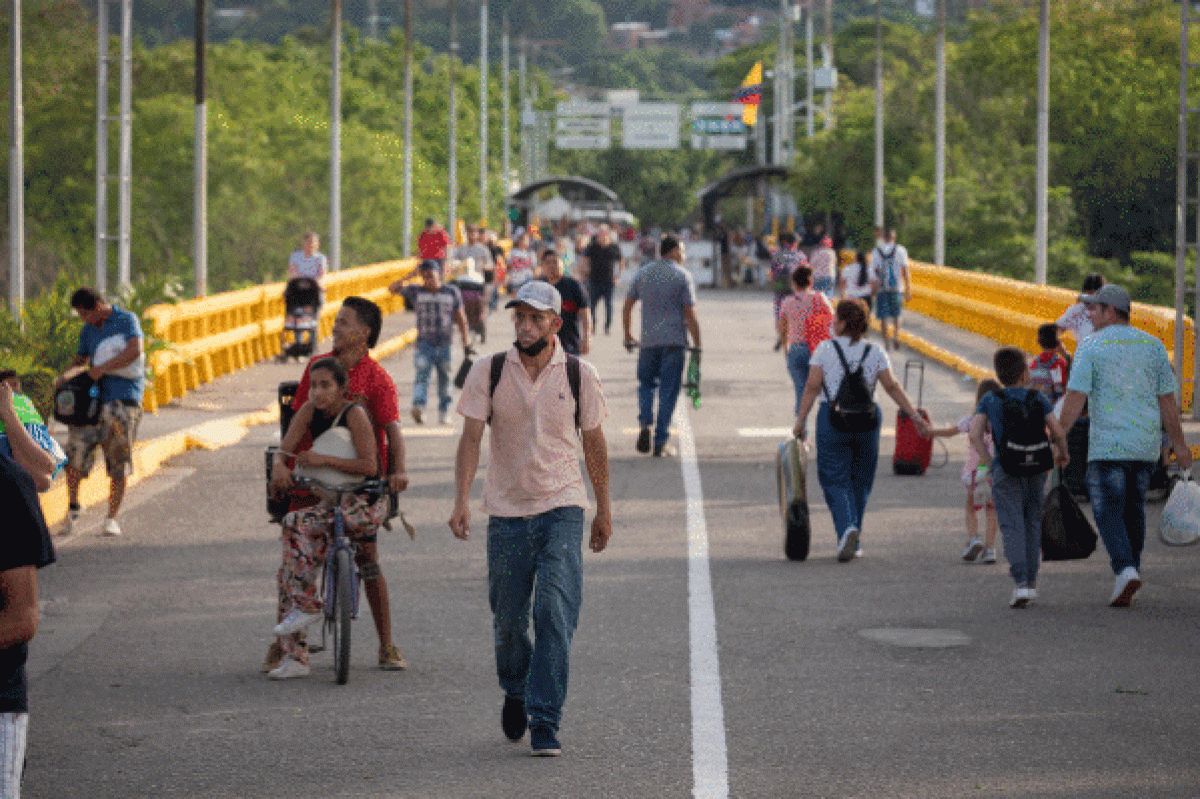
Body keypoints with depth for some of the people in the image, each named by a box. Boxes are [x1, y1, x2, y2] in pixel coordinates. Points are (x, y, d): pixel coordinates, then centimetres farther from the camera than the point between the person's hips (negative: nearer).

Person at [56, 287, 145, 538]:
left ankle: (111, 518, 7)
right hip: (94, 397, 4)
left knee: (119, 464, -4)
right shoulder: (88, 330, 16)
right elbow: (80, 360, 26)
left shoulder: (127, 320, -2)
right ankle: (73, 507, 7)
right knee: (75, 452, -11)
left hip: (123, 397, -4)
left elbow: (135, 351, -18)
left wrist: (101, 368, -16)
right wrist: (65, 375, 5)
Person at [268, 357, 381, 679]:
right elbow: (285, 446, -4)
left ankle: (307, 605, -14)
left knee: (297, 524, -27)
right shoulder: (310, 410, 3)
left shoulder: (354, 414, -16)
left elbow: (369, 466, -22)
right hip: (332, 500, 7)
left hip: (365, 504, -7)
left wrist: (323, 460, -26)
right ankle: (295, 658, 0)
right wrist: (279, 464, -27)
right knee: (291, 567, -4)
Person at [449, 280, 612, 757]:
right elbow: (471, 436, -5)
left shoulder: (579, 376, 0)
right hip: (506, 512, 1)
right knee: (508, 620, 8)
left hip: (562, 508, -1)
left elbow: (594, 443, 10)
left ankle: (545, 722, -11)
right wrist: (461, 499, -17)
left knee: (556, 615, -14)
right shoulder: (488, 373, -1)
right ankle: (516, 691, 38)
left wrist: (604, 511, 13)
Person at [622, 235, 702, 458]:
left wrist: (628, 335, 22)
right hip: (674, 340, -3)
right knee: (668, 389, 2)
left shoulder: (643, 273, 10)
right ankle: (660, 441, 1)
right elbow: (690, 314, -6)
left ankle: (645, 422, -8)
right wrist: (697, 345, -2)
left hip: (648, 340, 3)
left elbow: (627, 307, 12)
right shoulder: (682, 276, -2)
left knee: (646, 383, 18)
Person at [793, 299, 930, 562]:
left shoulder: (825, 349, -5)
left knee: (835, 480, 1)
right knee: (859, 482, 14)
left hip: (832, 420, -3)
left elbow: (812, 387, -8)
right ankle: (852, 543, 18)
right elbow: (892, 387, -5)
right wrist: (916, 417, -3)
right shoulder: (875, 353, 1)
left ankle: (847, 527, -24)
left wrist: (801, 421, -4)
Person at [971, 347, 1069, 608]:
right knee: (1032, 525, 15)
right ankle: (1031, 582, 16)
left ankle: (1020, 583, -21)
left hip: (1005, 472, -1)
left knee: (1012, 528, -5)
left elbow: (975, 435, -7)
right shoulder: (1037, 399, 4)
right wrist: (1062, 454, 14)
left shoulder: (989, 401, 5)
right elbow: (1058, 432, -5)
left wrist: (989, 464, -1)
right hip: (1035, 470, 1)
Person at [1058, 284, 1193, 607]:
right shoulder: (1152, 345, 8)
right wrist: (1178, 443, 11)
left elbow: (1076, 397, -13)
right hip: (1146, 444, 5)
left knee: (1107, 510, -2)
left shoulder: (1091, 346, -5)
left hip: (1108, 444, -5)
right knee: (1133, 507, 18)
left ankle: (1125, 570, -20)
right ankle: (1132, 567, 21)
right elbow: (1167, 399, 7)